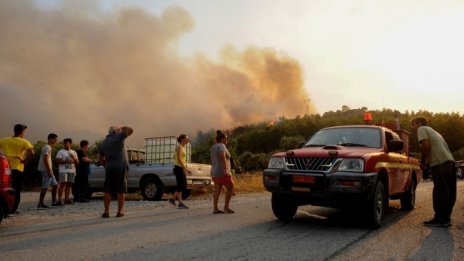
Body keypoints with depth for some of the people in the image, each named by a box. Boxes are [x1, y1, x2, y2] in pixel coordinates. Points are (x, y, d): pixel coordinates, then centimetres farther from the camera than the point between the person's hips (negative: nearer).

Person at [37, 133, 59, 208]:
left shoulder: (49, 147, 18)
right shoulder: (47, 147, -13)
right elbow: (45, 159, -21)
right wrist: (49, 171, -23)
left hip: (48, 170, 11)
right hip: (46, 170, -11)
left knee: (55, 184, 13)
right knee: (45, 187, -9)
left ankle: (54, 201, 20)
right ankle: (40, 204, -5)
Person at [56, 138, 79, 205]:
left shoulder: (74, 152, 17)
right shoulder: (61, 152, 4)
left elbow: (77, 162, 15)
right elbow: (58, 161, -7)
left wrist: (74, 158, -5)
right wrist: (67, 161, -16)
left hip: (72, 171, 5)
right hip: (63, 171, -4)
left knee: (68, 185, 4)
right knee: (62, 184, -13)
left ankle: (66, 199, 8)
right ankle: (59, 199, -14)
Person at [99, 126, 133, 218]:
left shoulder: (103, 143, 16)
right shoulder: (118, 137, -3)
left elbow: (101, 160, 19)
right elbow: (130, 130, -3)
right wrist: (122, 128, 13)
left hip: (109, 169, 5)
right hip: (121, 167, -4)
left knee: (107, 191, 8)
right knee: (121, 190, 2)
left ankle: (106, 211, 5)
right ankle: (120, 211, 2)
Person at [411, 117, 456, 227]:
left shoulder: (422, 129, 4)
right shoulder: (431, 130, 30)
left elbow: (425, 145, -10)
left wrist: (423, 162, -1)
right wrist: (427, 161, 21)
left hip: (440, 163, -9)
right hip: (450, 161, 9)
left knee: (440, 193, -5)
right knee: (448, 193, 11)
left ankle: (440, 219, 0)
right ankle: (445, 219, 18)